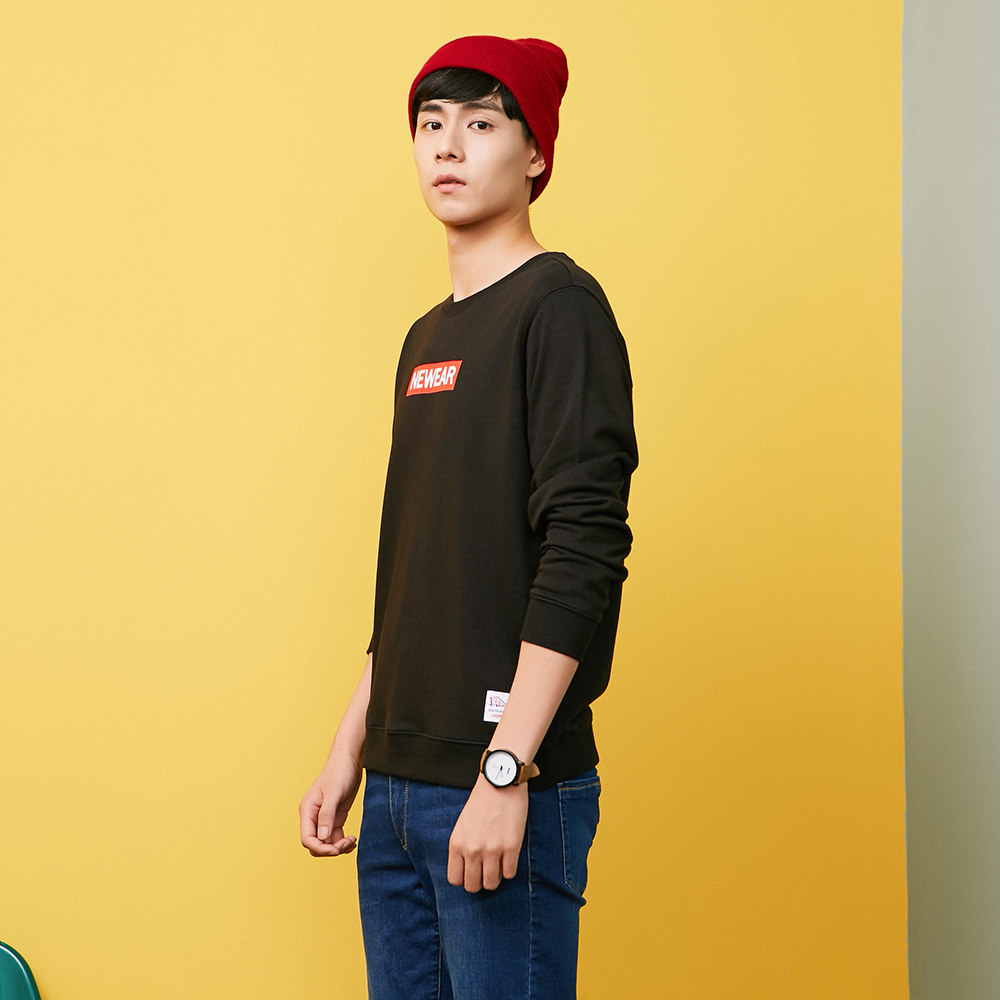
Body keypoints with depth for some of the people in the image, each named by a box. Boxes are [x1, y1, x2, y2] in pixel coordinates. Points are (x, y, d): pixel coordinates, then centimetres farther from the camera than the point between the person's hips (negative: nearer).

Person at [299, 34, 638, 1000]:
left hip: (507, 781, -7)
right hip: (399, 787, 8)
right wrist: (350, 749, 17)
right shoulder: (426, 338, 16)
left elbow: (584, 550, -17)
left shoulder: (558, 306, -8)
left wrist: (504, 772, -21)